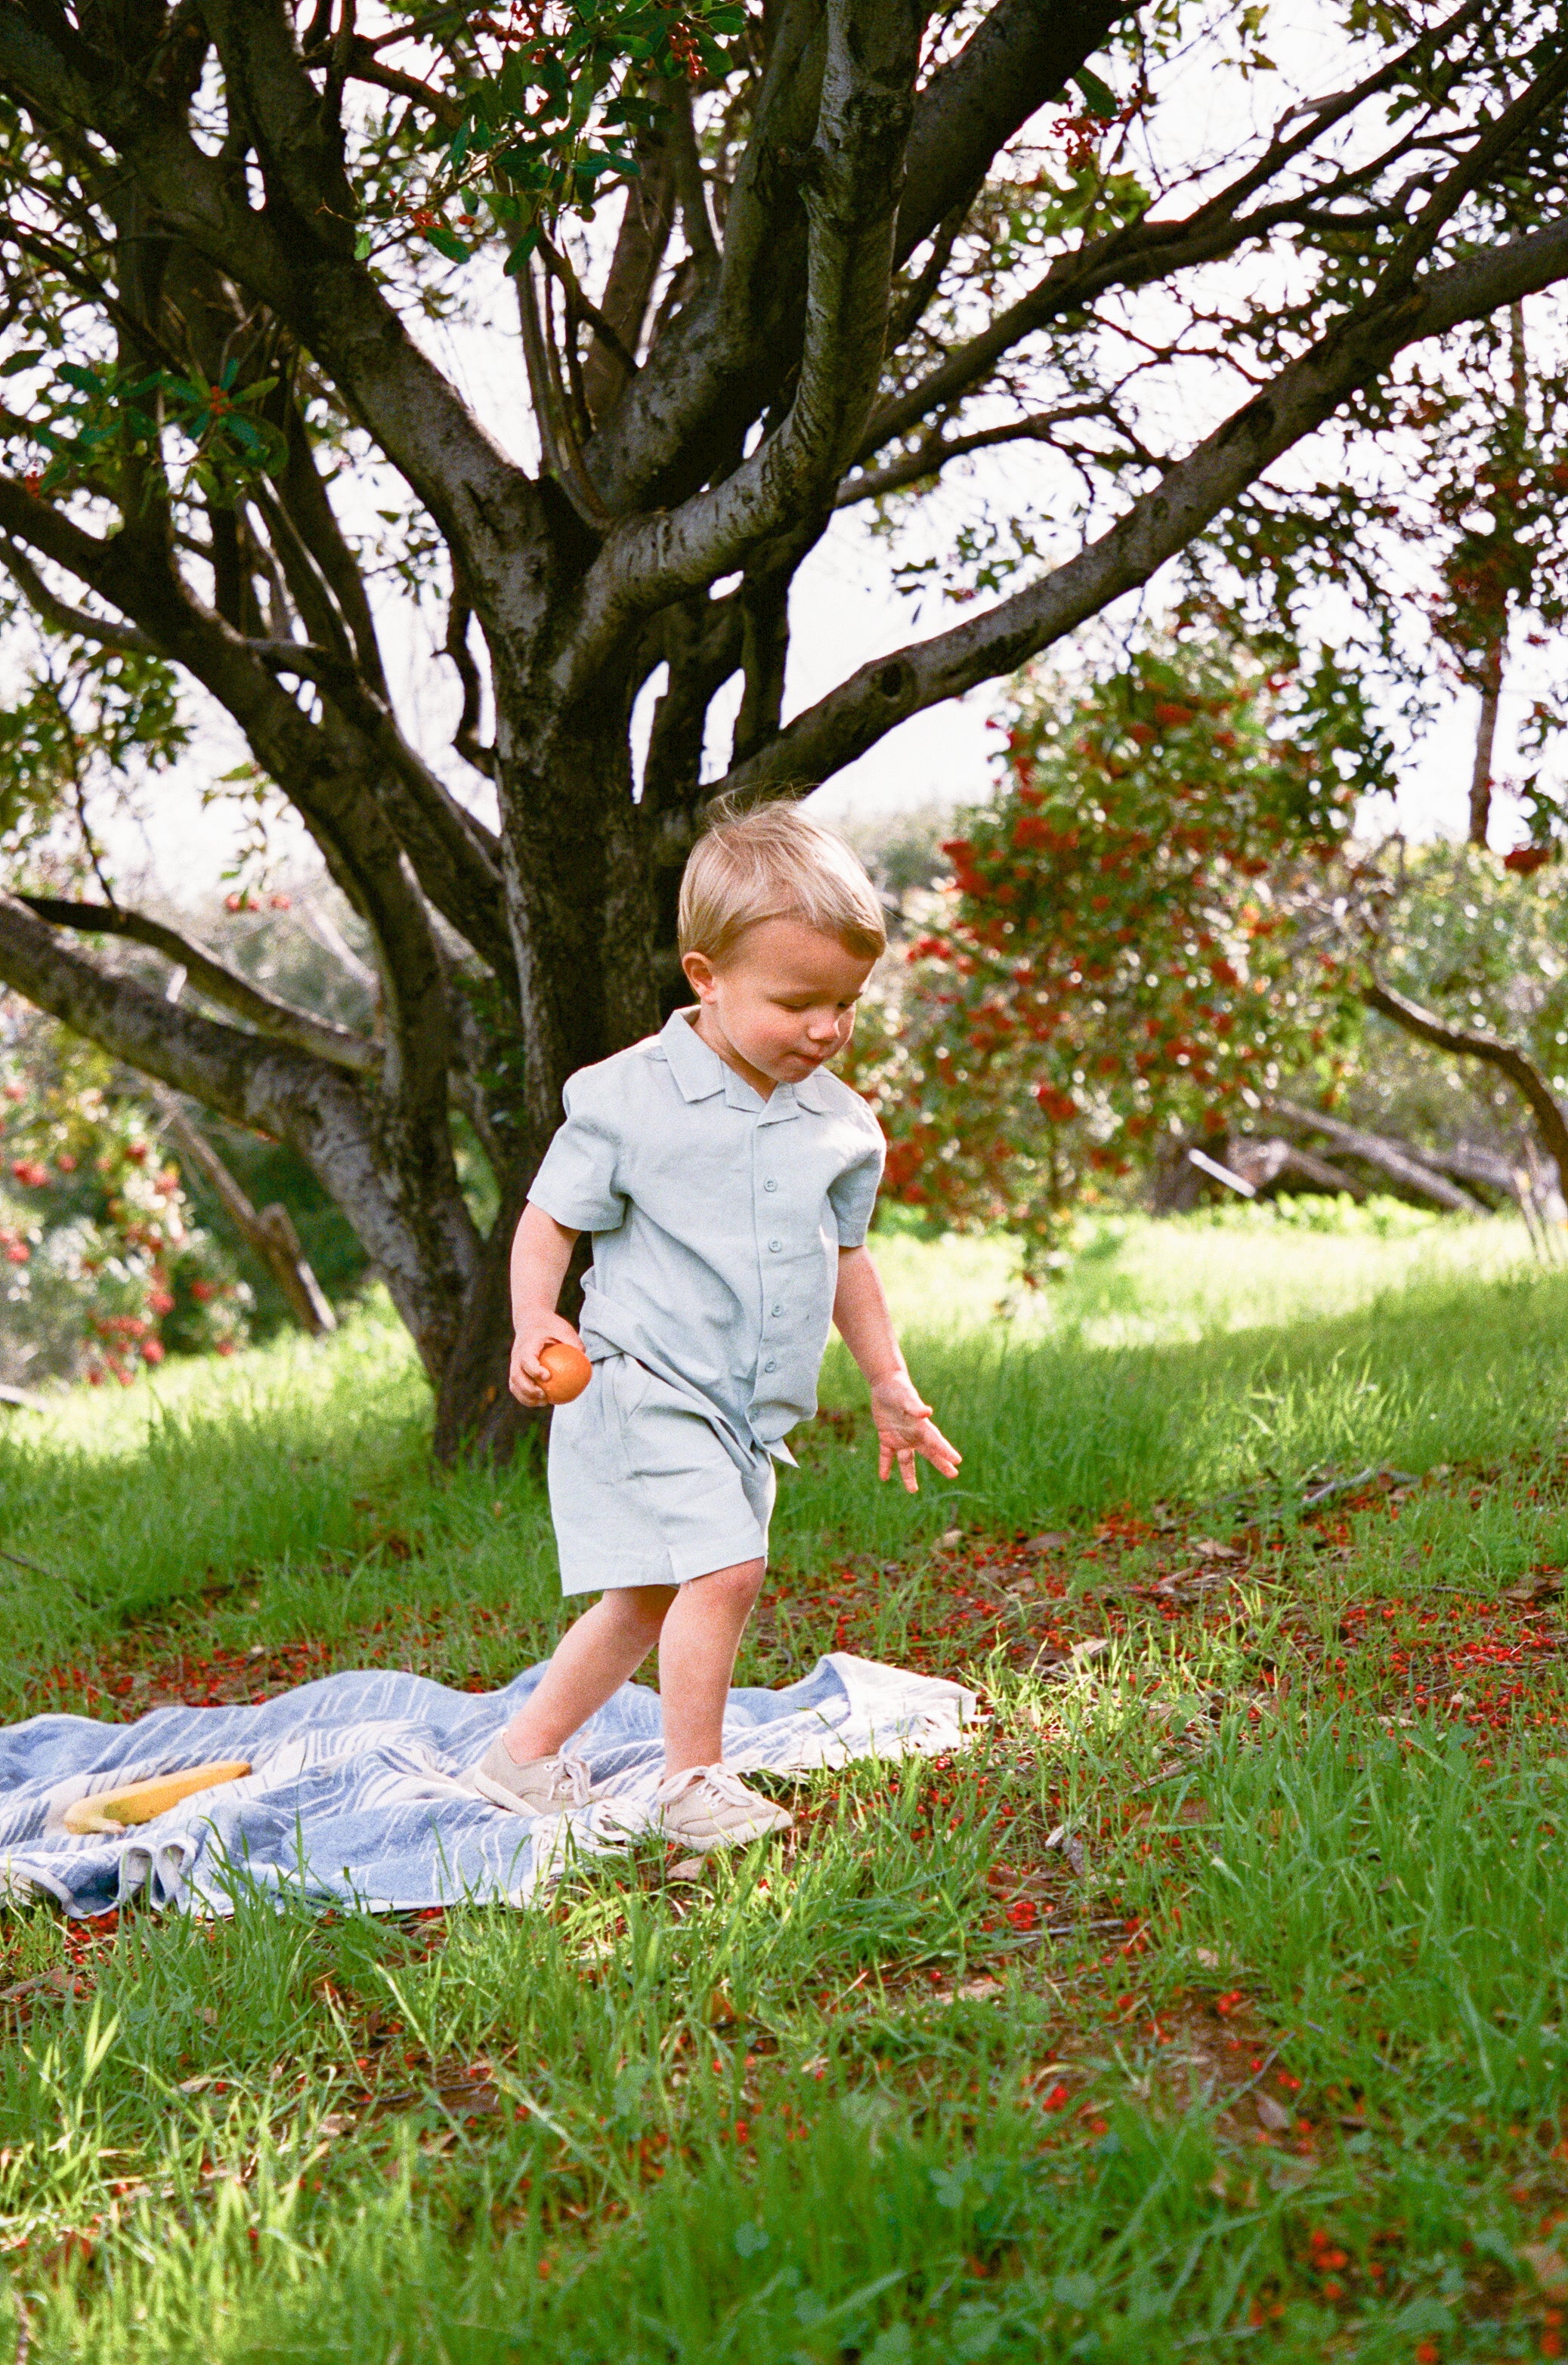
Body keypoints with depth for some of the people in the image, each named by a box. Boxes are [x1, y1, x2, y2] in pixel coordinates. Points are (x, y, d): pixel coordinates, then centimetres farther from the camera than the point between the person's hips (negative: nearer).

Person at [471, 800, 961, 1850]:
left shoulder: (842, 1126, 5)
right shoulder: (628, 1098, -12)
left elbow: (845, 1256, 18)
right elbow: (551, 1221, -5)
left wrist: (892, 1387, 22)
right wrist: (536, 1324, -23)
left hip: (752, 1413, 6)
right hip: (642, 1387, -6)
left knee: (646, 1600, 13)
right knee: (722, 1569, -18)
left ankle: (529, 1751, 29)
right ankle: (695, 1783, -2)